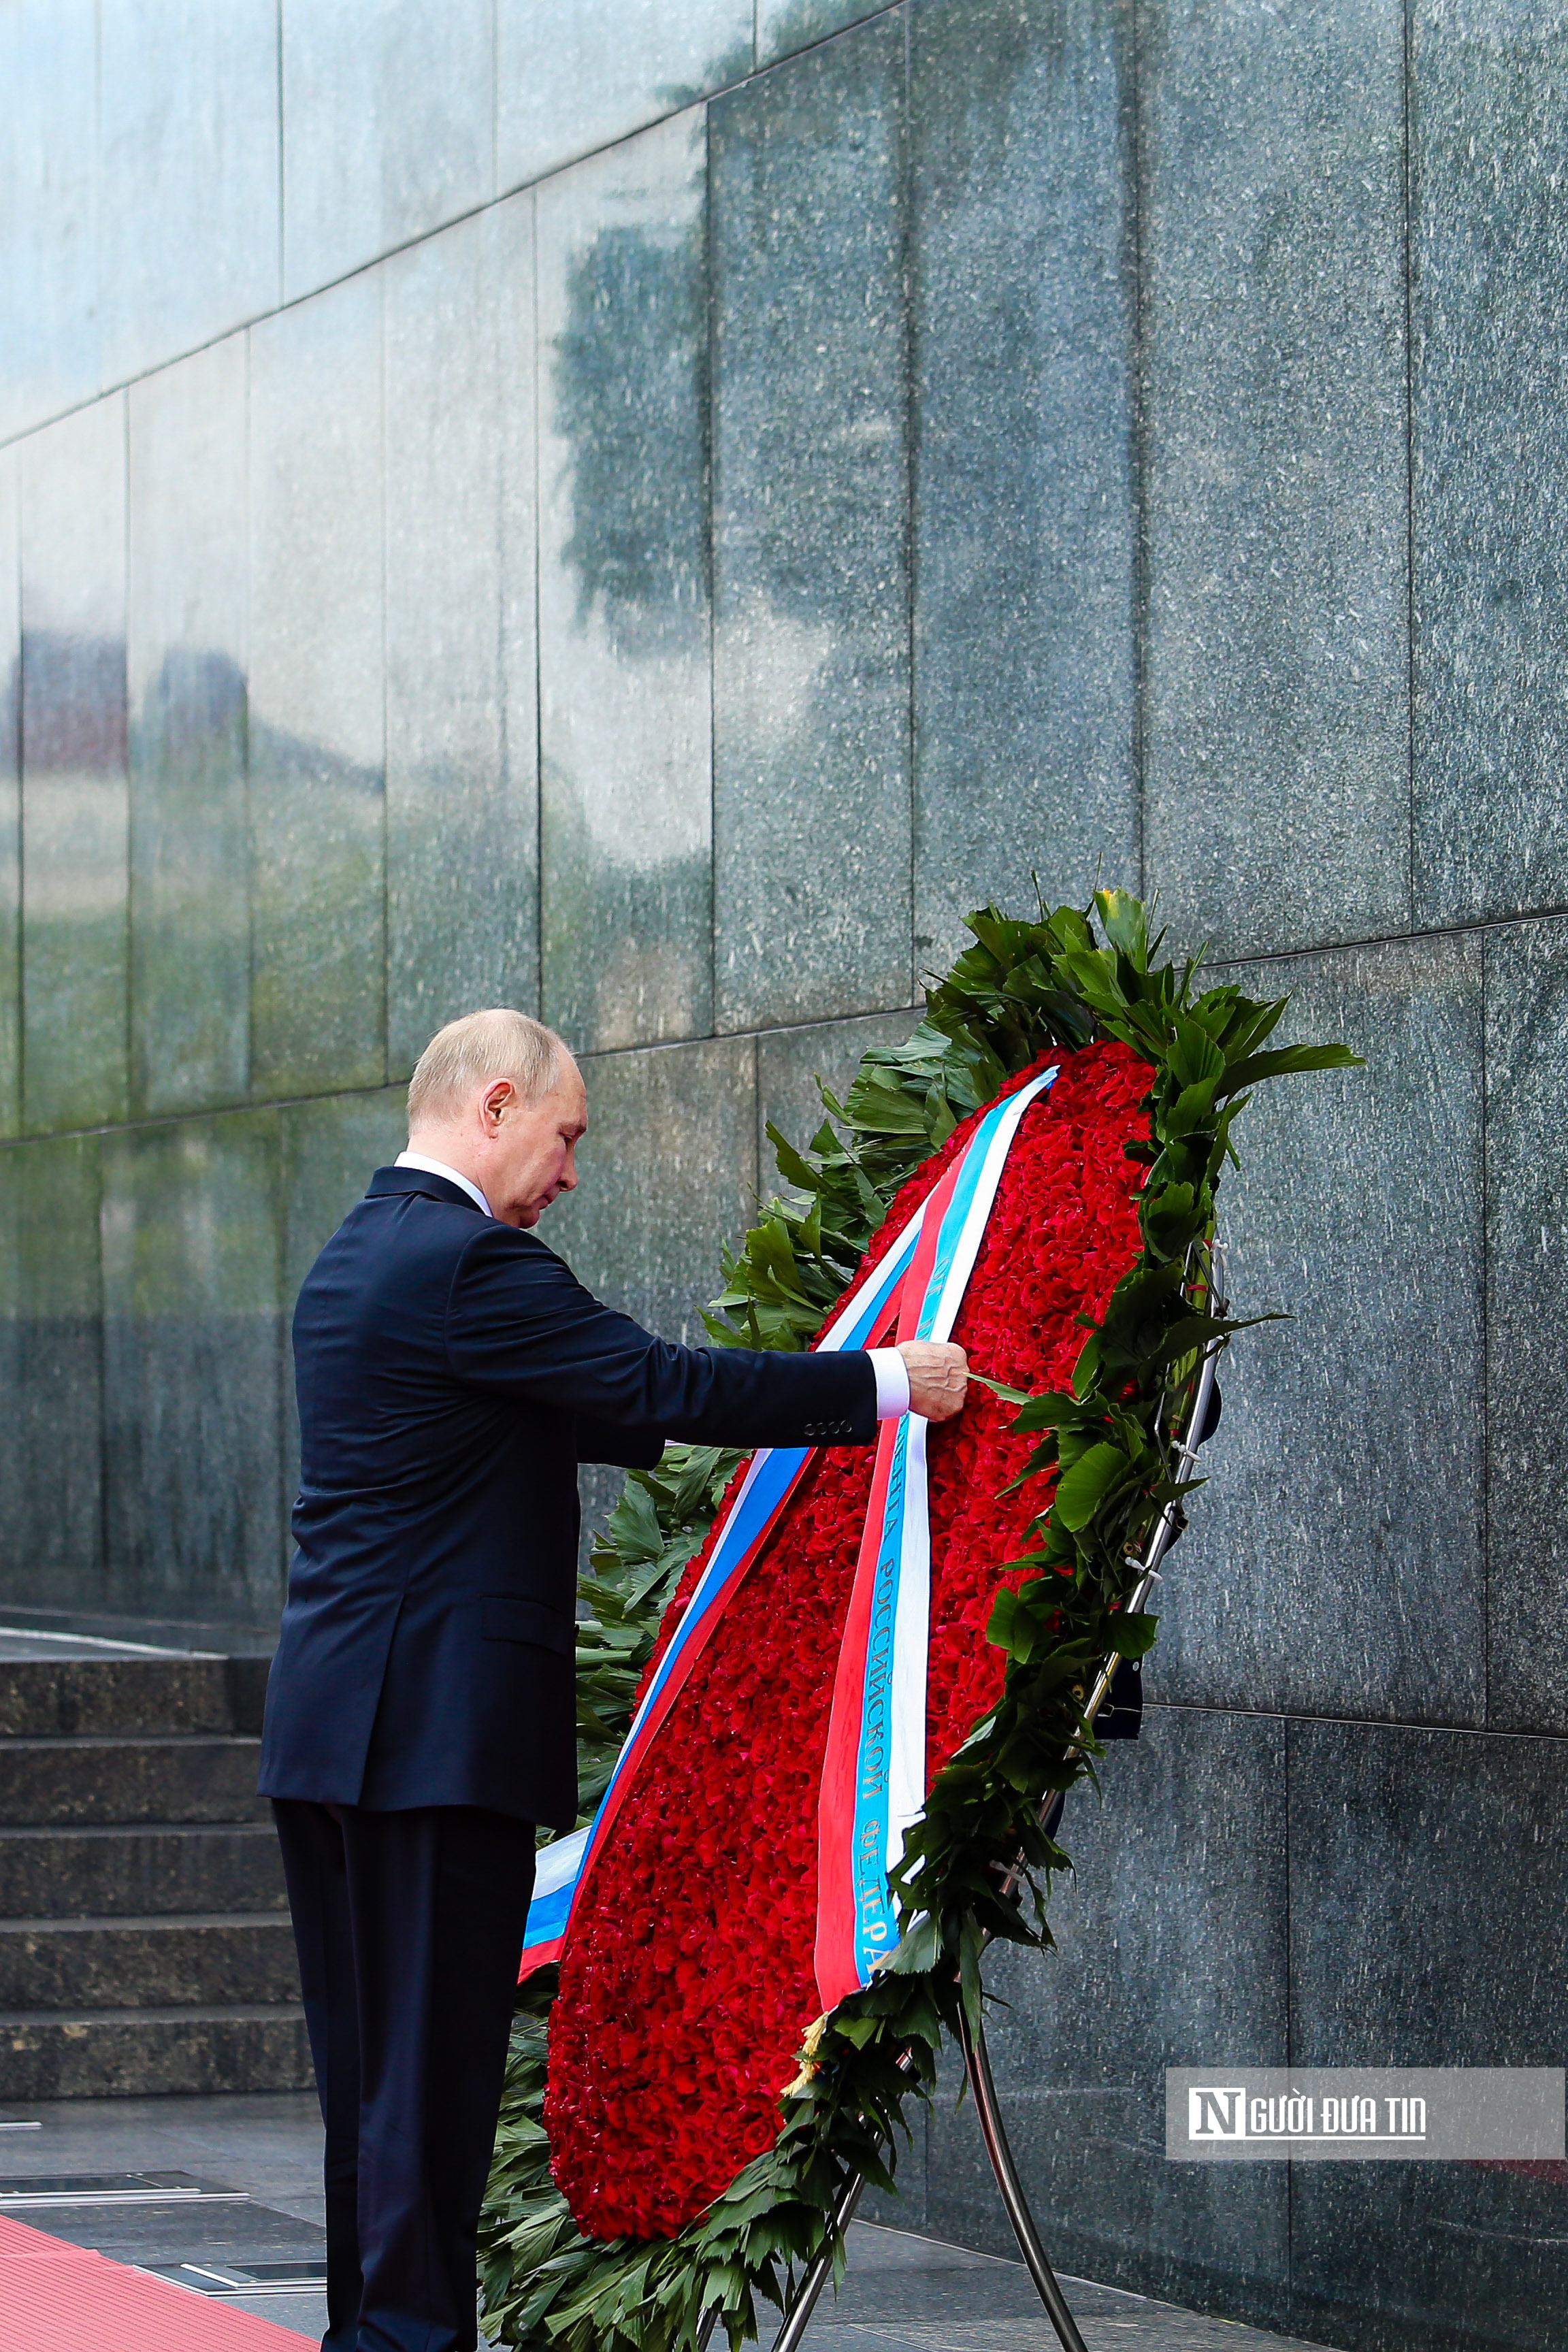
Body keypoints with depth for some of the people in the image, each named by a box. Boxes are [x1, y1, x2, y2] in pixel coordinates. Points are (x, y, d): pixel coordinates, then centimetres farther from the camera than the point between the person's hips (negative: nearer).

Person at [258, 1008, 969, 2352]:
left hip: (333, 1731, 10)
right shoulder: (468, 1260, -14)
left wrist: (783, 1413, 27)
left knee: (370, 2073, 13)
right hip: (439, 1728, -10)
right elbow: (661, 1385, -15)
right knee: (433, 2073, -7)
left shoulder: (357, 1257, 18)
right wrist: (884, 1383, -7)